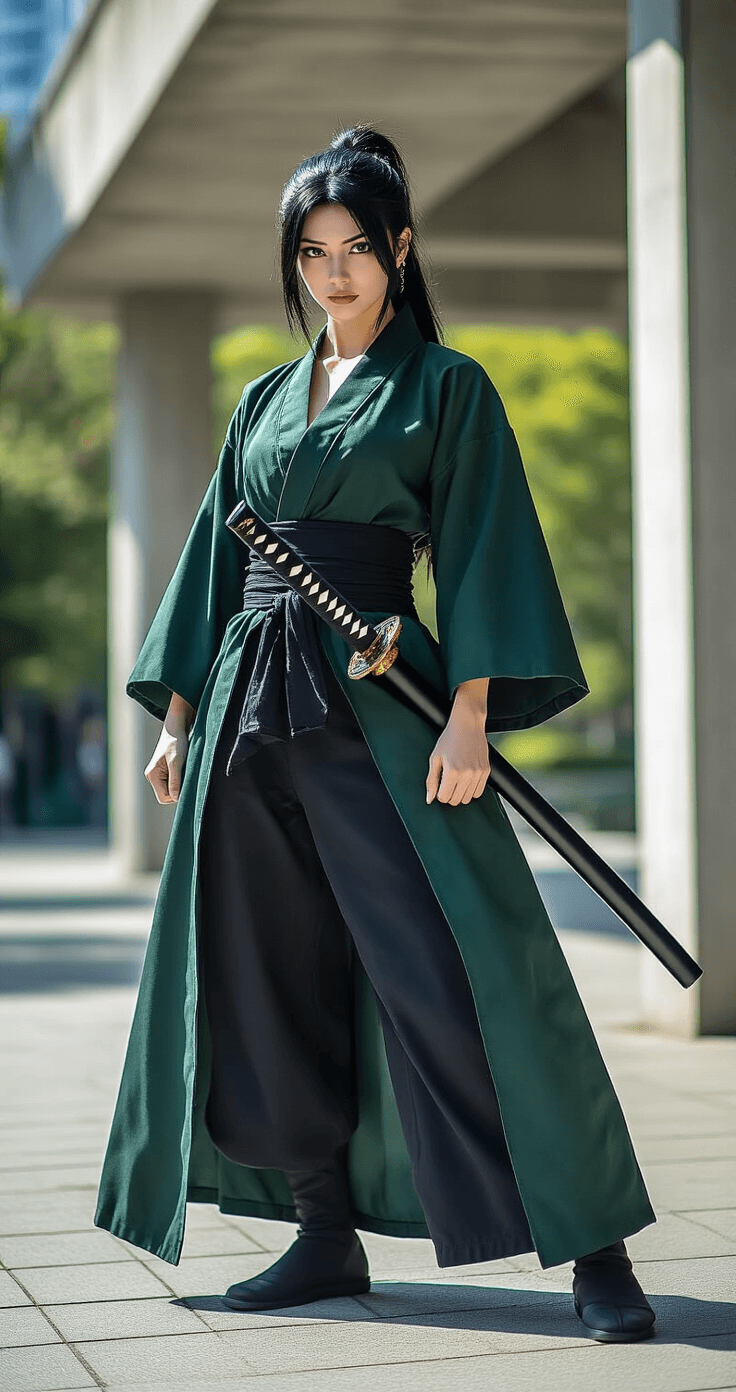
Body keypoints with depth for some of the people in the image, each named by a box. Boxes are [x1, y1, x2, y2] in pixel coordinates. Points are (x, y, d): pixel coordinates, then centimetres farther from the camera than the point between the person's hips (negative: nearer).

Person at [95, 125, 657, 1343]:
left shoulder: (447, 387, 2)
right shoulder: (267, 399, 17)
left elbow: (479, 553, -6)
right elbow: (216, 558, 18)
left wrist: (469, 718, -17)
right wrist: (178, 716, 12)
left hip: (373, 702, -6)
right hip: (251, 700, 6)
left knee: (455, 975, -11)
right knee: (270, 980, 6)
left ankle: (592, 1246, -6)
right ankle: (328, 1233, 17)